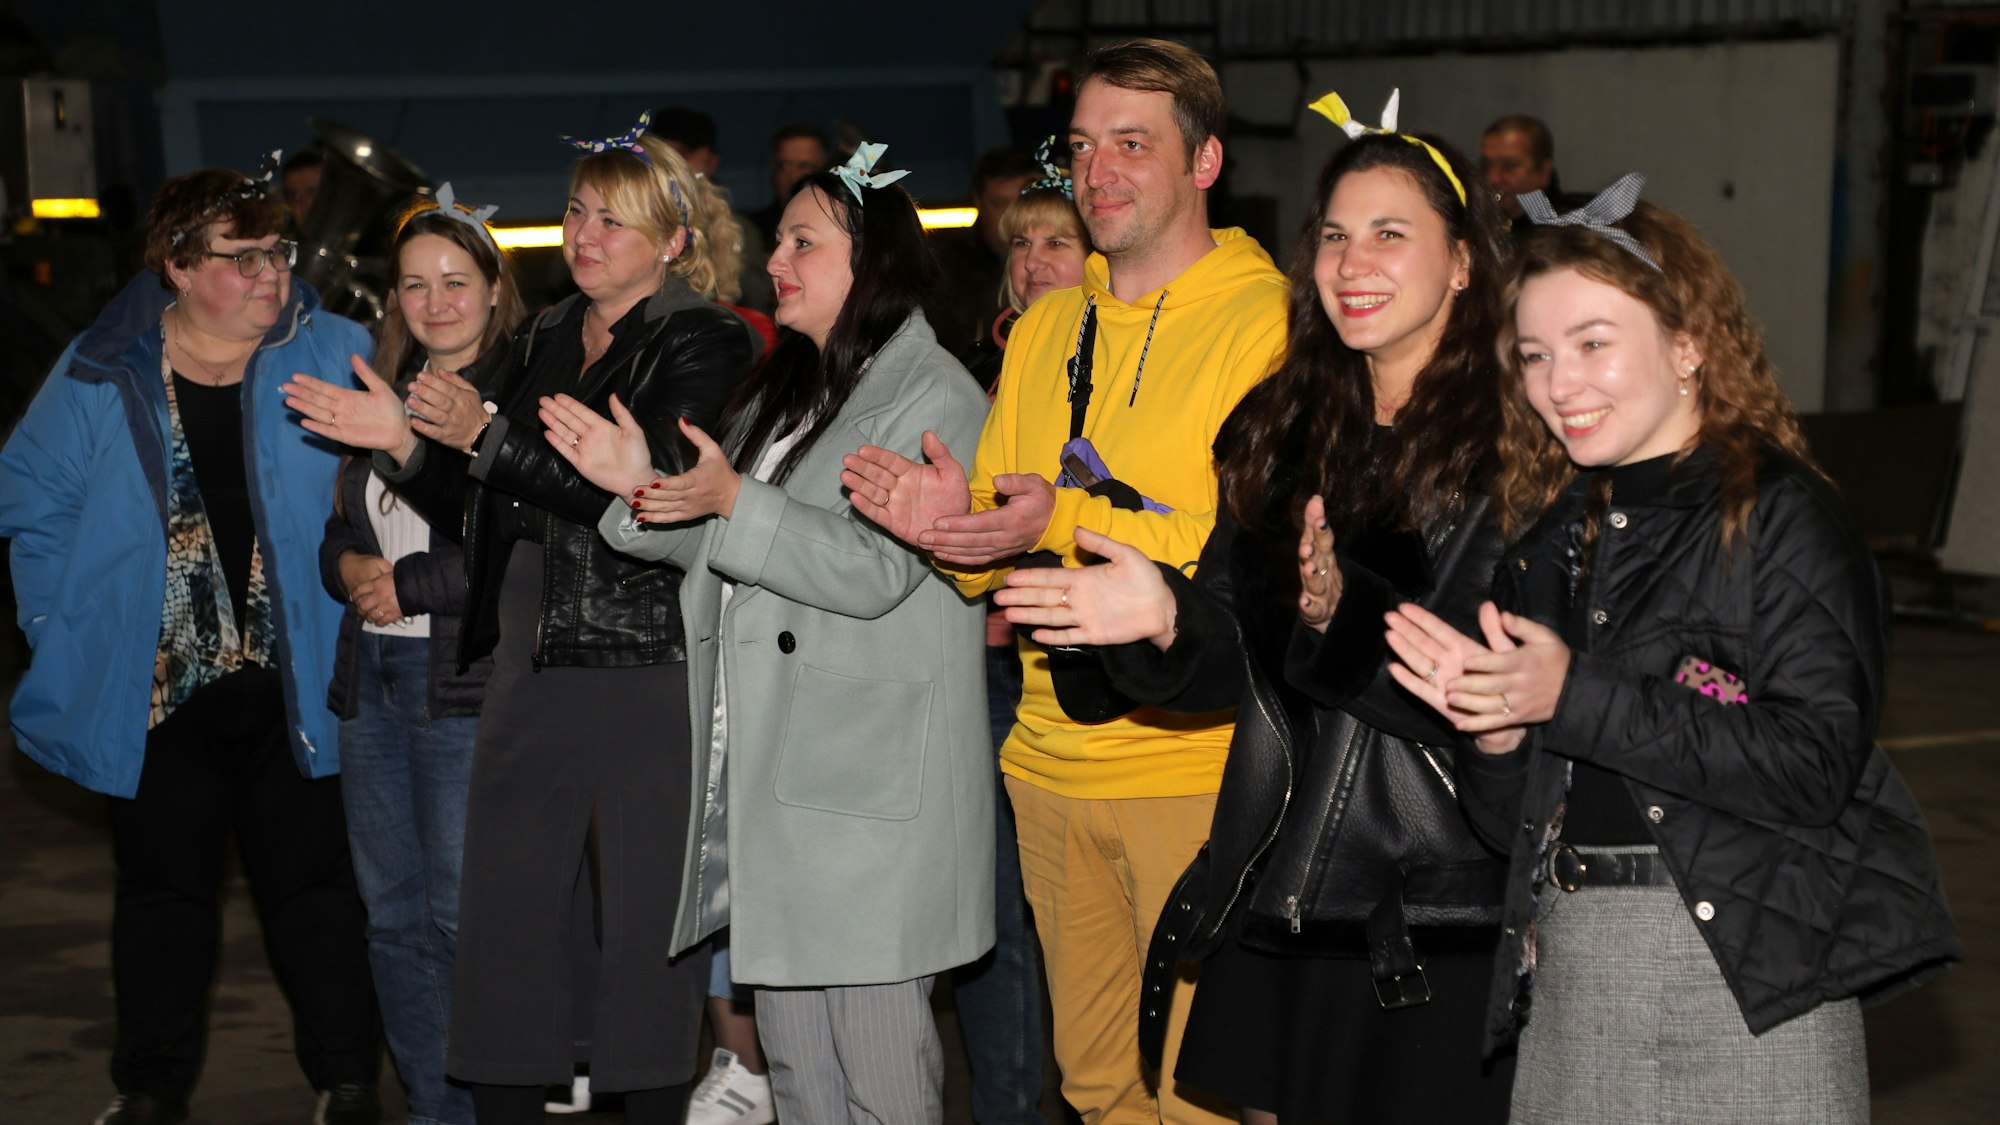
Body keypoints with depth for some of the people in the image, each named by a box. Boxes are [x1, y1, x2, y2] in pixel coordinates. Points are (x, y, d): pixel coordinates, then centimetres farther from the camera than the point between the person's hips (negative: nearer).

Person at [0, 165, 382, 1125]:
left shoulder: (331, 356, -2)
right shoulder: (102, 376, 0)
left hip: (293, 684, -1)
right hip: (154, 688, 1)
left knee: (312, 883, 5)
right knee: (164, 890, 12)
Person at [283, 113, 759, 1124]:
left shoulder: (707, 347, -4)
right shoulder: (544, 343, 17)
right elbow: (479, 508, 18)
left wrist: (486, 436, -18)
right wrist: (405, 443, 1)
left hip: (651, 670, -6)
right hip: (530, 668, 6)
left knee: (651, 918, -1)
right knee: (504, 918, 7)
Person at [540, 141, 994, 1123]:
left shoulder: (934, 397, -8)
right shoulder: (785, 389, 19)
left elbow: (876, 569, -19)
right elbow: (727, 547, 20)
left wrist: (735, 500, -20)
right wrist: (644, 487, 3)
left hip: (870, 785, -8)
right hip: (769, 771, 9)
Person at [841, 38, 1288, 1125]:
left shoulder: (1270, 320, -7)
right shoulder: (1043, 328, 14)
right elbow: (998, 563, 15)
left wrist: (1071, 522, -24)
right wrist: (952, 525, -8)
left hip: (1198, 761, -6)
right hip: (1053, 757, 6)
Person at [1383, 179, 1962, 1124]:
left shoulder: (1776, 513, -7)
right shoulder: (1552, 535, 11)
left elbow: (1815, 763, -20)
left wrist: (1576, 698, -19)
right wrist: (1495, 731, -9)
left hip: (1742, 976, -5)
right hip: (1569, 969, 5)